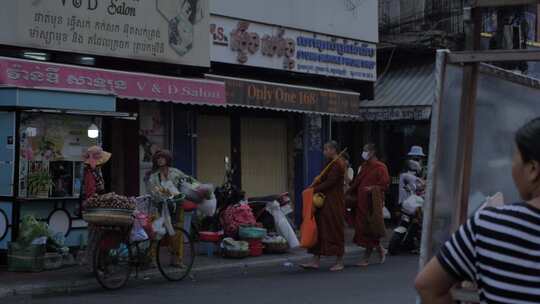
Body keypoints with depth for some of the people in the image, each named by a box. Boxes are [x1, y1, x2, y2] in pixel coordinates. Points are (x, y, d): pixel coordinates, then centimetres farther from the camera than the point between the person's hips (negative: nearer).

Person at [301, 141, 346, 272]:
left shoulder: (338, 164, -15)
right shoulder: (331, 163, 14)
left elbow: (329, 182, -20)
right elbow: (323, 179, 13)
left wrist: (314, 190, -16)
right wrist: (313, 187, -3)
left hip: (334, 202, -10)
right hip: (326, 201, 10)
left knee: (335, 230, -2)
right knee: (319, 228, 7)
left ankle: (340, 262, 8)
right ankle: (316, 261, 9)